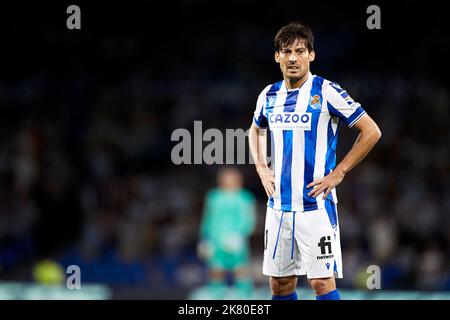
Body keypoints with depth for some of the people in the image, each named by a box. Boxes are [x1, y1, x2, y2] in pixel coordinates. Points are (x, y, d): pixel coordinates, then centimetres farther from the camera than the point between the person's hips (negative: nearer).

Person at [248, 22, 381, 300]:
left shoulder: (326, 92, -9)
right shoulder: (269, 96, 9)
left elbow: (371, 131, -8)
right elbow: (256, 130, 30)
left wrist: (338, 174, -10)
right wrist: (261, 168, 14)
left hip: (314, 205, -6)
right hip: (278, 205, 6)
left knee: (322, 282, -9)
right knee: (280, 283, 9)